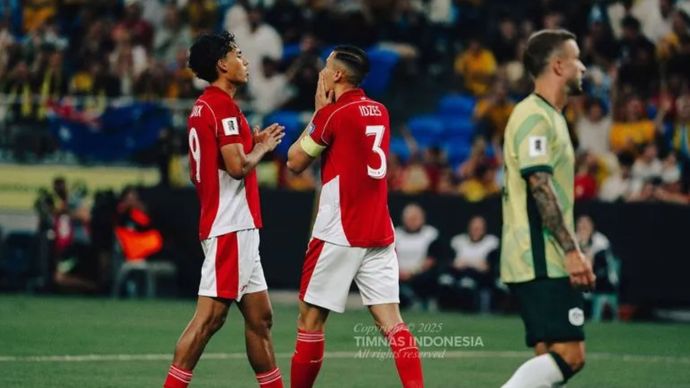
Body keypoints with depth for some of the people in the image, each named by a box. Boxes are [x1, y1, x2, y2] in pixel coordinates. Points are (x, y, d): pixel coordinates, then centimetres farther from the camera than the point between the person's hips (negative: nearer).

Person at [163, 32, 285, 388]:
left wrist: (252, 143, 17)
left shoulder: (203, 106, 16)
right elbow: (238, 167, -20)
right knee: (210, 316, -11)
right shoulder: (223, 105, -13)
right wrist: (262, 148, -1)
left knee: (260, 317, 11)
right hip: (231, 228, -10)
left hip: (235, 228, 10)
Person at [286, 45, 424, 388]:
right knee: (391, 321, -1)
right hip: (379, 233, 6)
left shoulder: (334, 113, -9)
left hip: (339, 234, -6)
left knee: (311, 319, 5)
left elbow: (296, 162, 0)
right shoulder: (379, 112, 11)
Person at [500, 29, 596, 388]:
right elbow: (540, 186, -20)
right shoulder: (535, 117, -12)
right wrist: (571, 250, -23)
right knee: (569, 356, -15)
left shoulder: (548, 116, 20)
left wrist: (569, 250, 23)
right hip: (543, 262, -10)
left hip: (542, 261, 10)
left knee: (553, 358, 7)